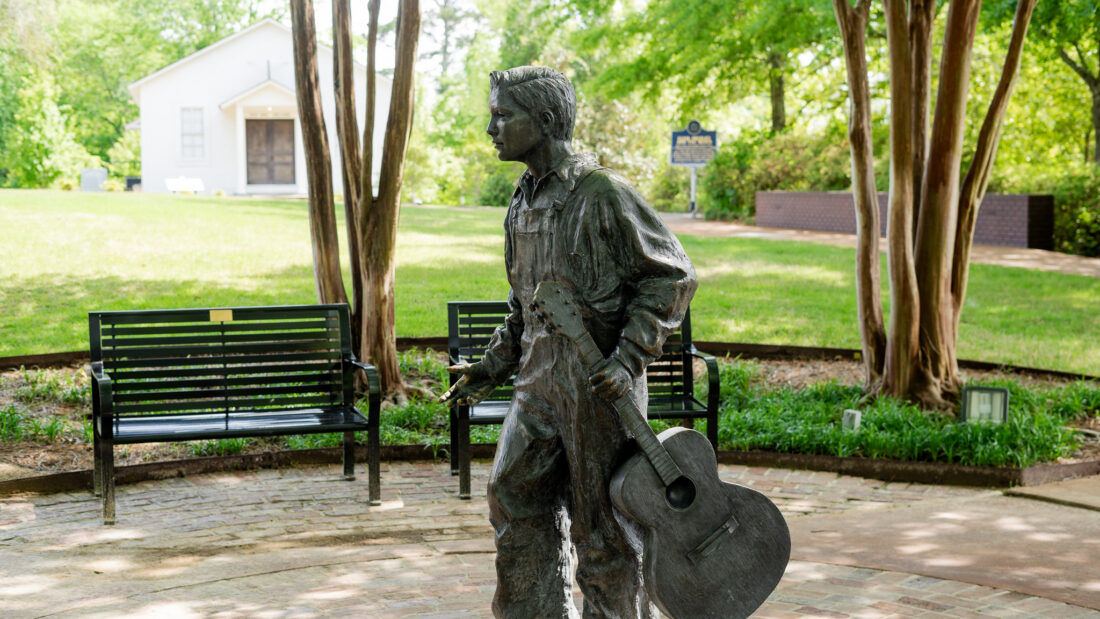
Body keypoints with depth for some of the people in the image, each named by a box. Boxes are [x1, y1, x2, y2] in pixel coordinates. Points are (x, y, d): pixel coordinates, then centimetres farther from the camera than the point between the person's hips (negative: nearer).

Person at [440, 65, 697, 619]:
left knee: (602, 521, 1)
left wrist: (630, 357, -18)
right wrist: (492, 367, 15)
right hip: (539, 380, 8)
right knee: (515, 500, 8)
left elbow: (672, 276, -11)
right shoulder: (523, 204, 12)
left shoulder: (603, 193, -13)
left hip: (599, 385, -8)